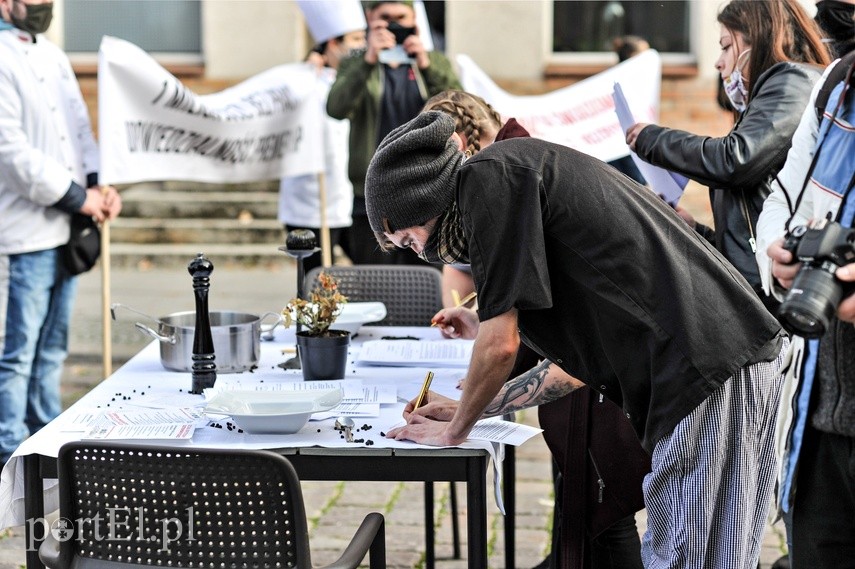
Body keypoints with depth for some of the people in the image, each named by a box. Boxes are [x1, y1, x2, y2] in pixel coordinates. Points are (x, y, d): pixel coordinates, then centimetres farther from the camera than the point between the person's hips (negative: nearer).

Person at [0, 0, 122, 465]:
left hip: (65, 231, 9)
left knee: (50, 350, 17)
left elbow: (80, 128, 20)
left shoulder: (52, 57, 15)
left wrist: (98, 183, 2)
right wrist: (77, 198, -14)